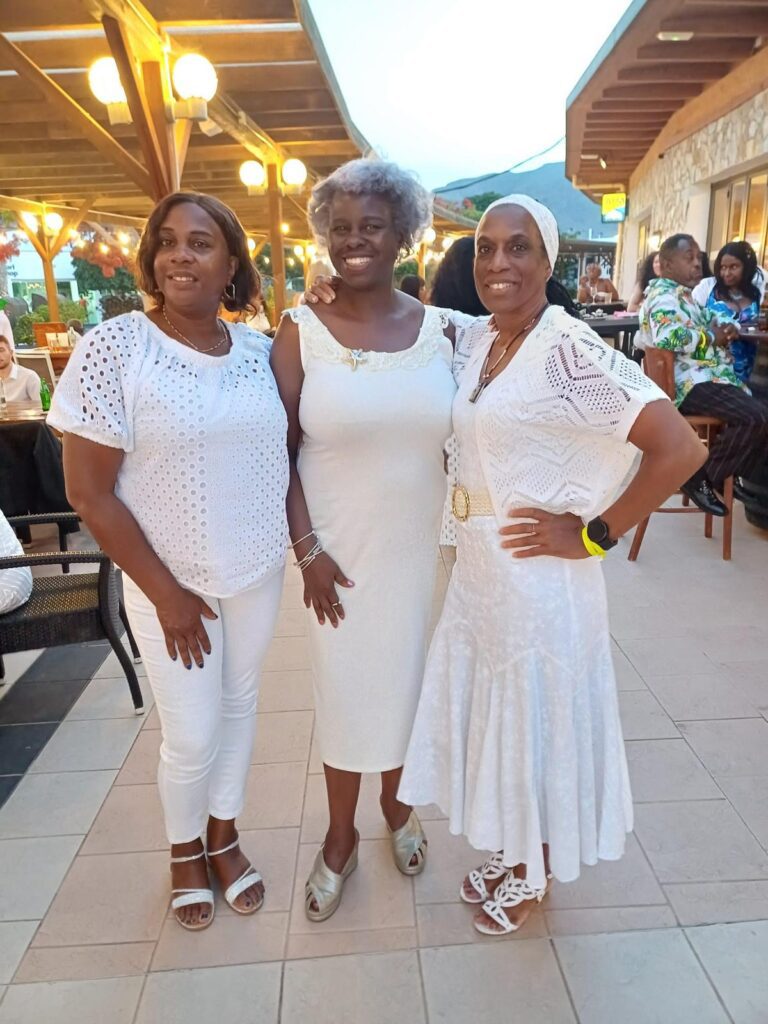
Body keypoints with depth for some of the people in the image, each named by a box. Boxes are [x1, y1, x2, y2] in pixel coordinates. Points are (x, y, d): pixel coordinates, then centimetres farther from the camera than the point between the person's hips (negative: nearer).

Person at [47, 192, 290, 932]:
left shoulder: (258, 350, -1)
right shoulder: (111, 349, -15)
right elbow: (88, 492, -14)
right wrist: (165, 592, -14)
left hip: (259, 572, 4)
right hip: (171, 581, -4)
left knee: (239, 708, 18)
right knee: (191, 735, 7)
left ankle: (224, 836, 42)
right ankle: (184, 851, 38)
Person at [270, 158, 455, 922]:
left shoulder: (438, 328, -1)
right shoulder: (301, 330, -7)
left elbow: (459, 438, 6)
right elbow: (281, 451, -6)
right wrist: (306, 547, -10)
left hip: (420, 541, 2)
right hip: (338, 546, -2)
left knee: (406, 675, 17)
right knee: (343, 685, 11)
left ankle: (395, 804, 45)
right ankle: (340, 835, 35)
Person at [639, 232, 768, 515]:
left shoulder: (683, 294, 23)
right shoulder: (664, 295, -11)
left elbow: (714, 316, 31)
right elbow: (668, 336, -30)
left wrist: (729, 327, 6)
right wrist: (713, 338, -15)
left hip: (710, 377, 11)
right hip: (691, 384, -11)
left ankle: (729, 473, 21)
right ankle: (701, 478, -12)